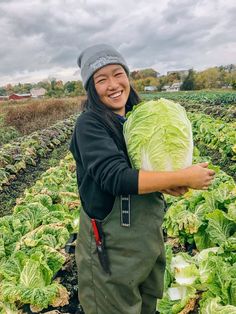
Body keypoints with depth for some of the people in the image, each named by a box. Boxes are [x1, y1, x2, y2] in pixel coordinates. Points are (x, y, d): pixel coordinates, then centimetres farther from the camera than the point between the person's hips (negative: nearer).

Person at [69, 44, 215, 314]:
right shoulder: (90, 124, -18)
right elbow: (116, 178, -30)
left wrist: (169, 186, -14)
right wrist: (185, 177, -26)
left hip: (148, 235, 6)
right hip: (111, 242, -6)